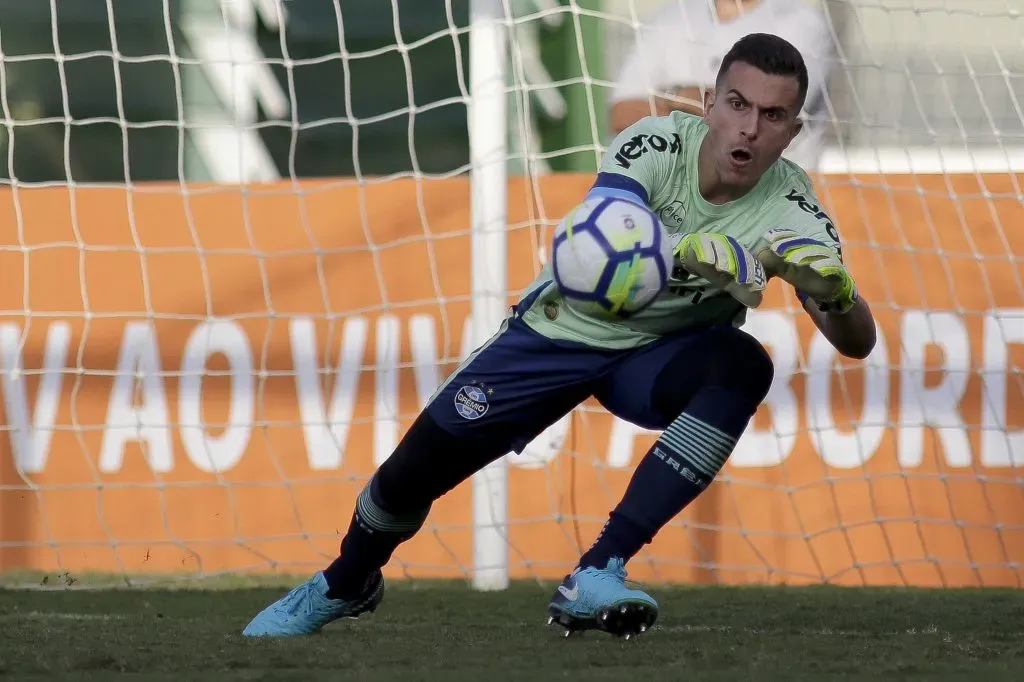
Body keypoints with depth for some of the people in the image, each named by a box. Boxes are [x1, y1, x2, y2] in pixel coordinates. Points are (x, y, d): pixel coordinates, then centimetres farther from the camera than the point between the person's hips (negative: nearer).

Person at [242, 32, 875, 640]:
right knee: (417, 468, -3)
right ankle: (347, 583, 34)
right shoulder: (657, 144, -26)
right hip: (560, 331, -1)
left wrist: (836, 292, -51)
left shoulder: (788, 205, -21)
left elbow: (858, 342, -27)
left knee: (744, 366, -32)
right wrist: (692, 252, -62)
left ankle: (596, 577, -32)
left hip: (658, 358, 1)